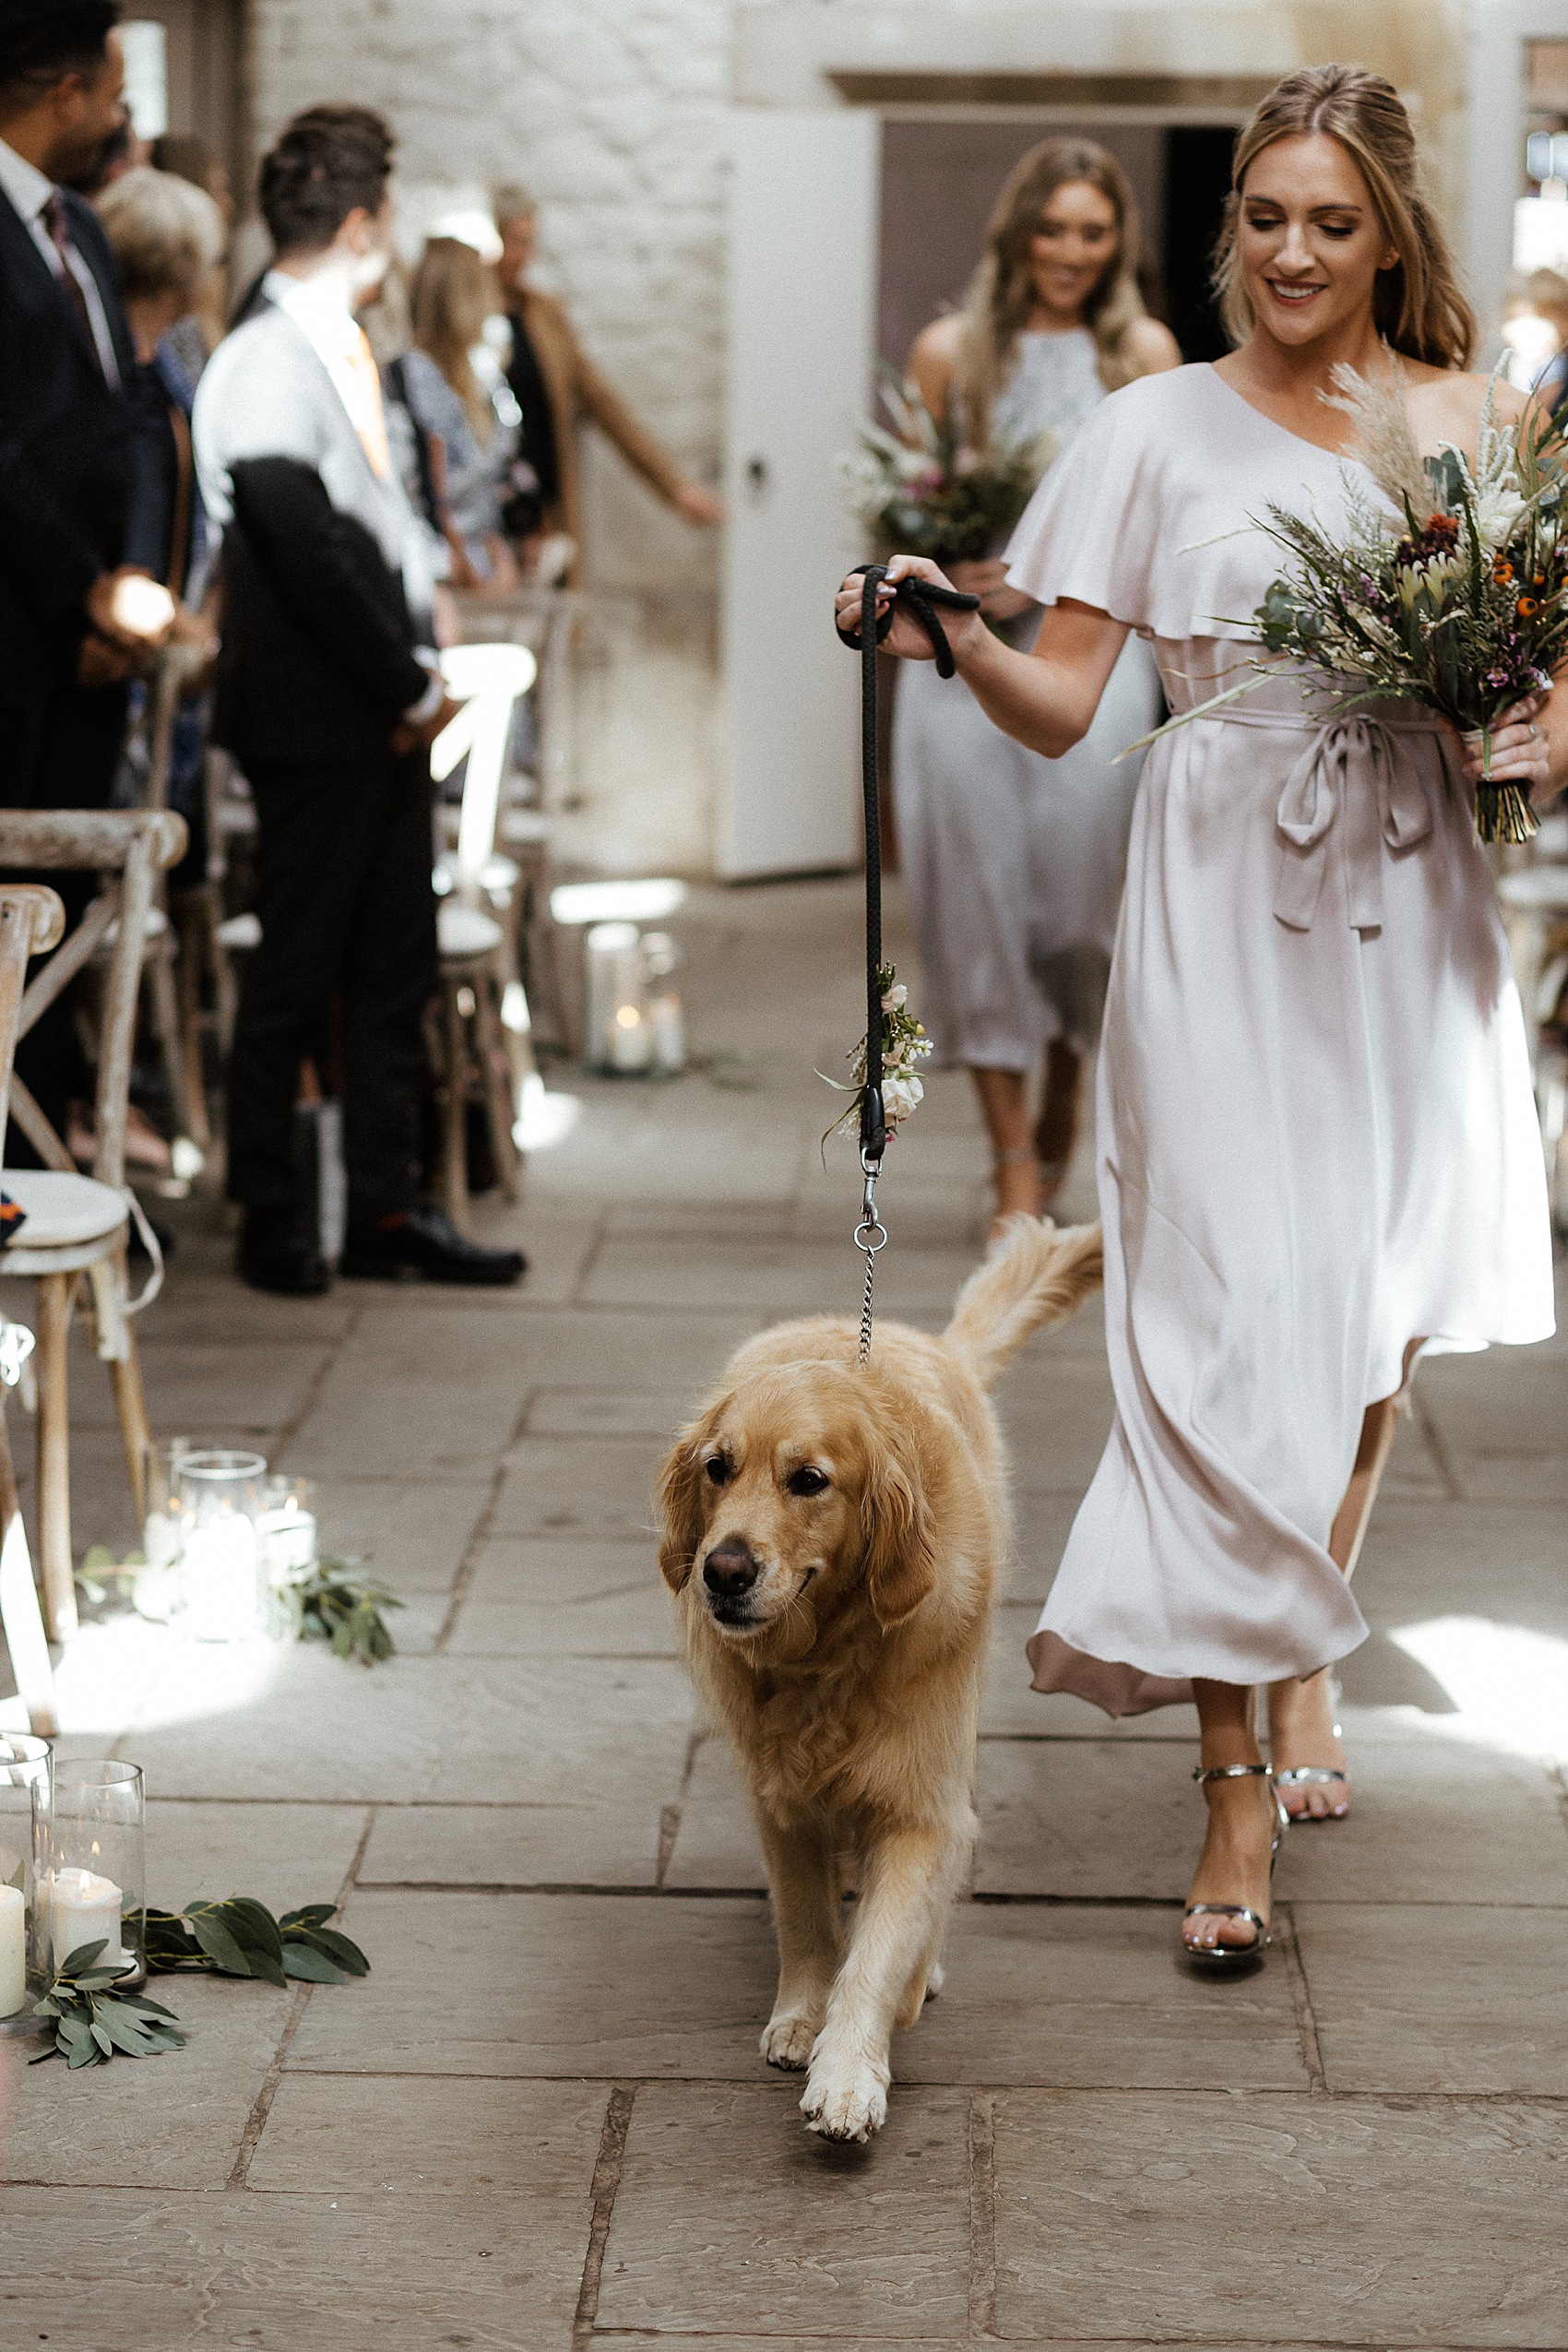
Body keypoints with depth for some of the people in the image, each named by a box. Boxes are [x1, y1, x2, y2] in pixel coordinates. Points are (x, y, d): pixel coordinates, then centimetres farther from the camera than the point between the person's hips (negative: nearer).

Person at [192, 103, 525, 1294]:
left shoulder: (343, 347, 14)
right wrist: (406, 688, -14)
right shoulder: (266, 362, -16)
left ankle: (388, 1206, 20)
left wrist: (420, 669, 8)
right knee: (295, 973, 1)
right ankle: (272, 1219, 12)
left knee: (396, 969, 12)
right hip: (317, 718, -9)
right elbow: (304, 547, -21)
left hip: (387, 714, 9)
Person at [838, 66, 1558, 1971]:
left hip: (1410, 909, 3)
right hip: (1224, 907, -2)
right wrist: (954, 639, -22)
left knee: (1370, 1312, 7)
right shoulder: (1161, 430, 3)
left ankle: (1305, 1652, 31)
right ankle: (1235, 1782, -4)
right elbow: (1060, 704, -2)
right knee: (1232, 1313, -7)